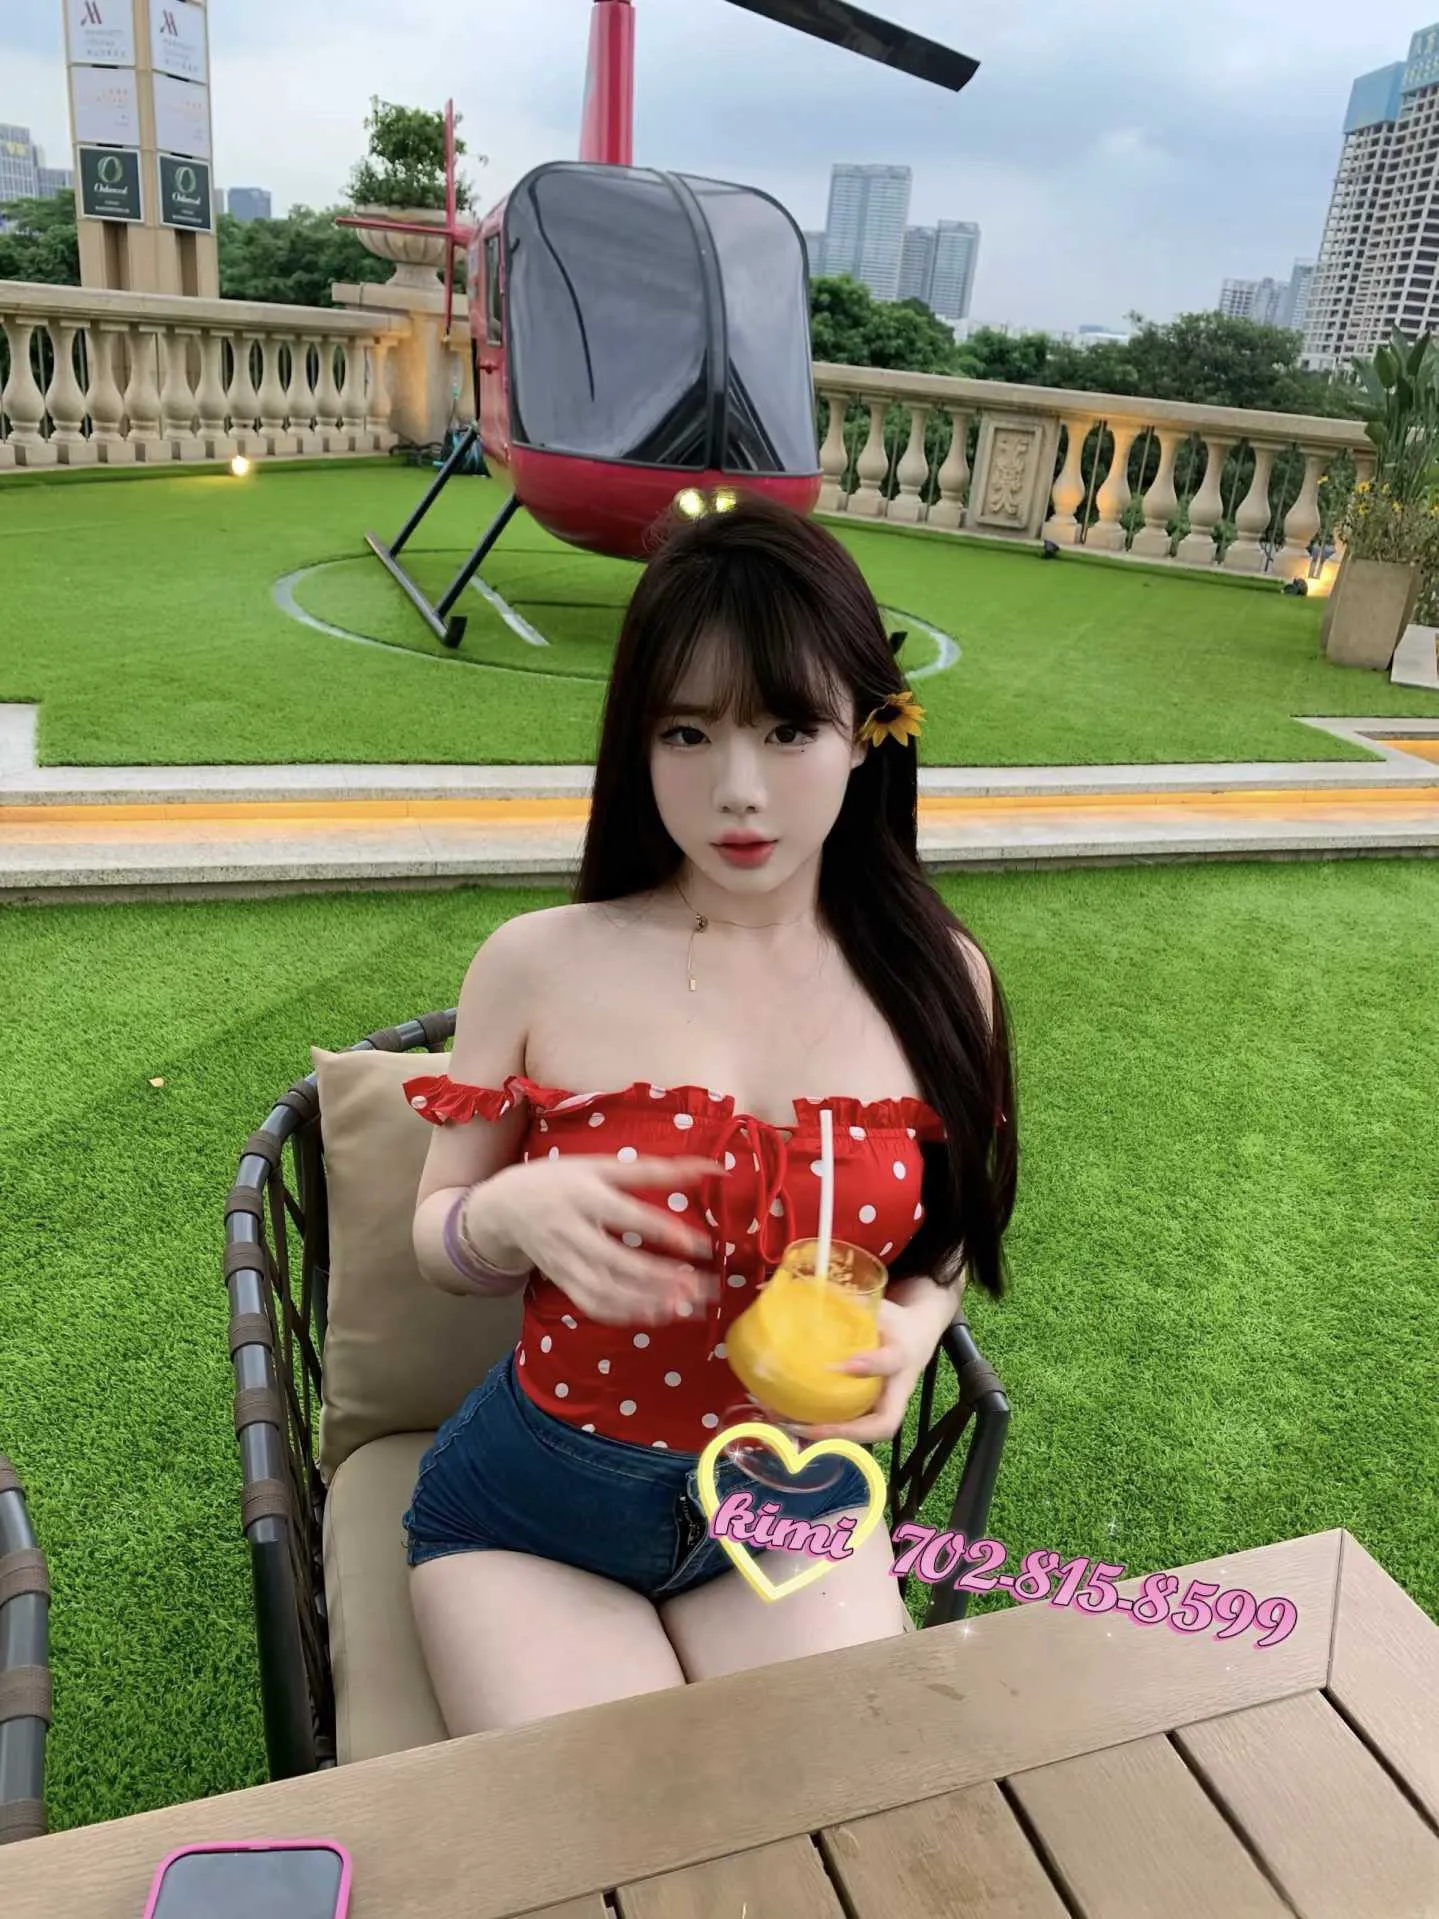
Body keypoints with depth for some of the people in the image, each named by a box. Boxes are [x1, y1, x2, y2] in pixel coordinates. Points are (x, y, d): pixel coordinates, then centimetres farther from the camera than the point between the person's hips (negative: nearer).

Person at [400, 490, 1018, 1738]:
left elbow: (937, 1241, 7)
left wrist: (910, 1331, -15)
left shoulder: (935, 980, -8)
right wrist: (512, 1214, -23)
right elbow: (440, 1240, -1)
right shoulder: (538, 967, -13)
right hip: (530, 1509, -1)